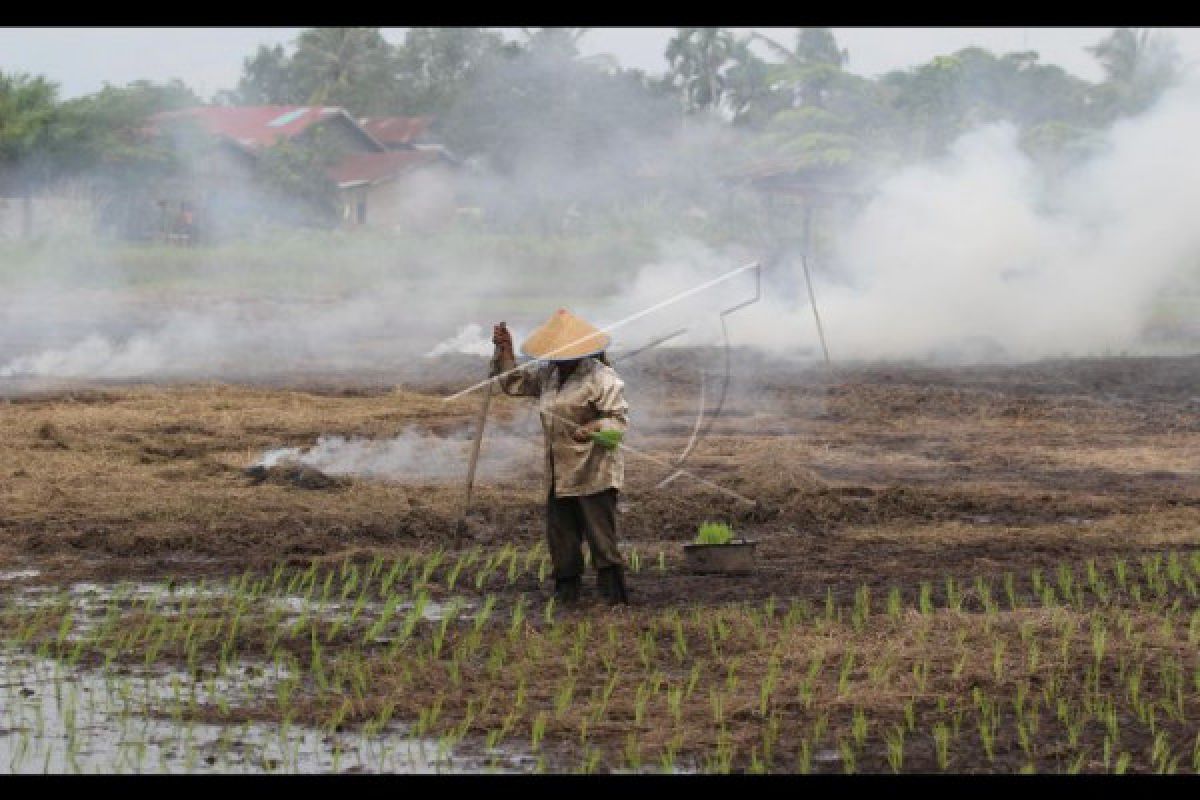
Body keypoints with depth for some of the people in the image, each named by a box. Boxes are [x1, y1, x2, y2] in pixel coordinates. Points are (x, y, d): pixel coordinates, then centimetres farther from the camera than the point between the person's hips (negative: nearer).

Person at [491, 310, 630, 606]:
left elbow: (618, 419, -14)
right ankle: (567, 590, 20)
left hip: (594, 473, -8)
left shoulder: (600, 377, -11)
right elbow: (512, 381, 25)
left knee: (601, 538, -11)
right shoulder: (547, 373, 13)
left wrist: (593, 430, -31)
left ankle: (614, 595, -10)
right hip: (558, 475, 8)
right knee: (560, 537, 11)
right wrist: (504, 350, 12)